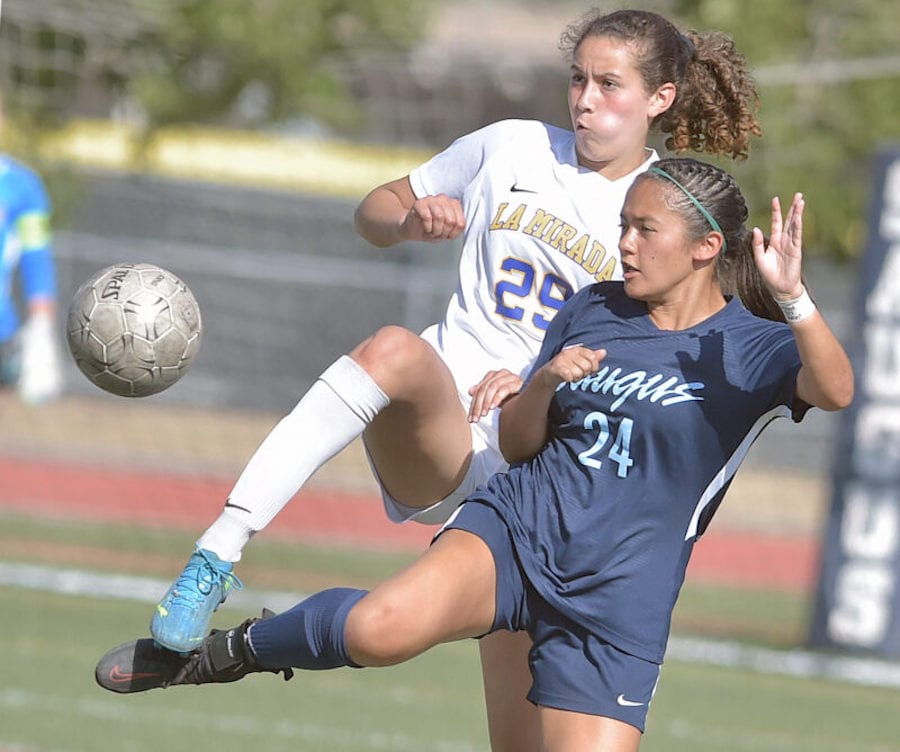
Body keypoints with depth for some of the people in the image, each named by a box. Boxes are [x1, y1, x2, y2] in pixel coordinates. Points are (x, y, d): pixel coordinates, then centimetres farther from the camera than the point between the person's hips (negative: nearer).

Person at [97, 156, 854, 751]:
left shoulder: (751, 350, -3)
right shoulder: (589, 313, 9)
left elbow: (834, 390, -26)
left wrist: (792, 298, -42)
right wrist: (545, 383, -5)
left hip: (614, 601, -2)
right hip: (519, 524, 2)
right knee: (382, 628, -29)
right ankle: (237, 648, -1)